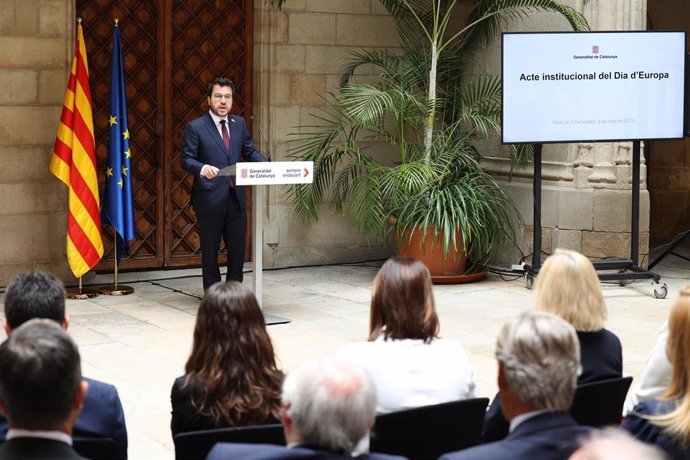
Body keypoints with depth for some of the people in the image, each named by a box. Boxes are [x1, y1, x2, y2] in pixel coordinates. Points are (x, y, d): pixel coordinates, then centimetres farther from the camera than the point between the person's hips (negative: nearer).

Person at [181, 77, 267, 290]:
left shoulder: (239, 123, 11)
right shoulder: (195, 127, -4)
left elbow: (250, 151, 15)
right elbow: (187, 159, -7)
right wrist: (202, 168, -28)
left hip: (236, 198, 4)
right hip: (210, 199, -4)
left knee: (237, 250, 8)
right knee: (210, 252, 5)